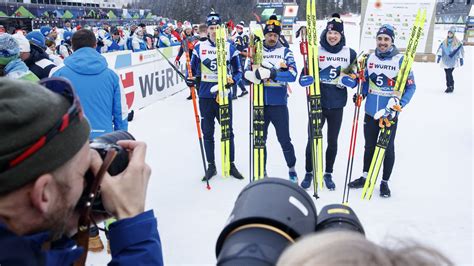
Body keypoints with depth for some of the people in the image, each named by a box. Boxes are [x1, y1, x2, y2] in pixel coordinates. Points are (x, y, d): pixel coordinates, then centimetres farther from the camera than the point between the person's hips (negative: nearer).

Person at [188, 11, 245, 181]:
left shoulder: (230, 48, 0)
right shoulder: (199, 47, 3)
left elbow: (238, 71, 4)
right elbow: (192, 68, 10)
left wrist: (233, 80, -16)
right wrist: (191, 79, -11)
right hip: (205, 97, 1)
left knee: (228, 131, 8)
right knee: (207, 133, 10)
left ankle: (231, 165, 24)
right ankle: (211, 166, 24)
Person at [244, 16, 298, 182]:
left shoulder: (285, 52, 3)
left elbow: (292, 74, -12)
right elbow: (247, 74, -2)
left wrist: (271, 74, -24)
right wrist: (256, 75, -23)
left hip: (278, 103, -2)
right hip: (259, 103, 2)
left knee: (284, 140, 4)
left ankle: (292, 169, 25)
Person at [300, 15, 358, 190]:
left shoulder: (350, 53, 0)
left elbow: (354, 80, 6)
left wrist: (346, 80, -15)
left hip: (337, 105, 1)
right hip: (317, 103, -1)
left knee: (332, 141, 12)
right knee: (312, 139, 6)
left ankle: (328, 174, 30)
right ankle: (309, 173, 25)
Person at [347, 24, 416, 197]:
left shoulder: (400, 60, -10)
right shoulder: (370, 58, 2)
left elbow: (411, 86, -7)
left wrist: (399, 105, -19)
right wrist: (361, 94, -1)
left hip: (390, 113, -4)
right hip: (370, 111, 4)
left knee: (388, 148, 10)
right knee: (369, 145, 16)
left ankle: (385, 182, 25)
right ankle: (365, 177, 32)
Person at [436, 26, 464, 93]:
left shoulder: (457, 42, -1)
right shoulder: (444, 42, 9)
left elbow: (460, 50, 2)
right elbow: (441, 48, 9)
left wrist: (461, 59, 1)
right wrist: (439, 56, -1)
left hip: (453, 61, -4)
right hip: (445, 61, 4)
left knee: (449, 73, -15)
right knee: (447, 74, 4)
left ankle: (451, 86, -7)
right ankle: (449, 86, 13)